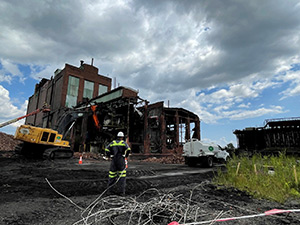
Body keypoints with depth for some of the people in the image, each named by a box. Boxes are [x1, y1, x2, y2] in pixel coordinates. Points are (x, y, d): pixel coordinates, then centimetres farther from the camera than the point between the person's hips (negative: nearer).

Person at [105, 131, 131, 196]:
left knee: (112, 174, 13)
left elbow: (107, 149, -2)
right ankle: (121, 191, 1)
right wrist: (126, 156, 2)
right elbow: (128, 149, -14)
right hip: (121, 160, -3)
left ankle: (109, 189, 22)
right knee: (122, 176, 2)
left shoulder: (112, 142, 8)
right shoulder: (124, 143, 1)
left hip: (114, 160, 3)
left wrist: (109, 156, 10)